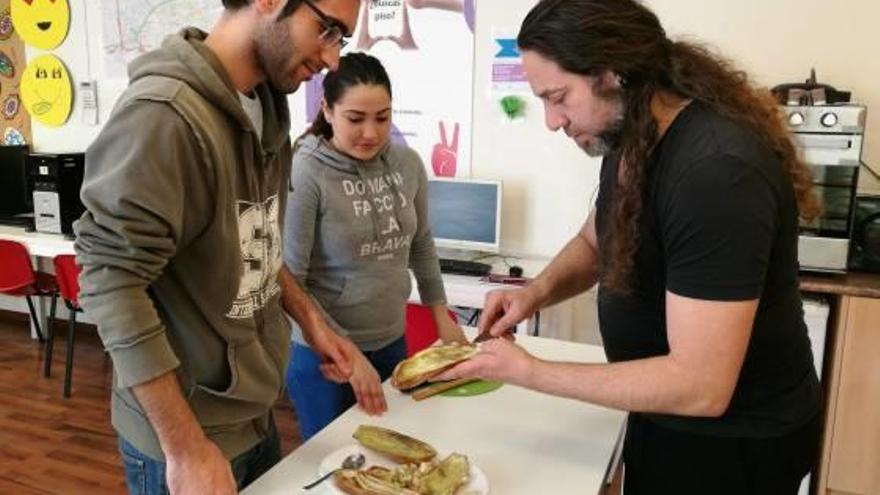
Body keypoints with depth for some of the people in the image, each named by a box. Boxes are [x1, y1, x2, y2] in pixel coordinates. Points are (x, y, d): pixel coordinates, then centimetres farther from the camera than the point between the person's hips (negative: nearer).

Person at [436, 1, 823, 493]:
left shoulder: (716, 172, -32)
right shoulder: (632, 136, -3)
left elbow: (700, 388, -31)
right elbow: (595, 241, 12)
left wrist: (528, 371, -26)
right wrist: (538, 291, -9)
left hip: (733, 440, -7)